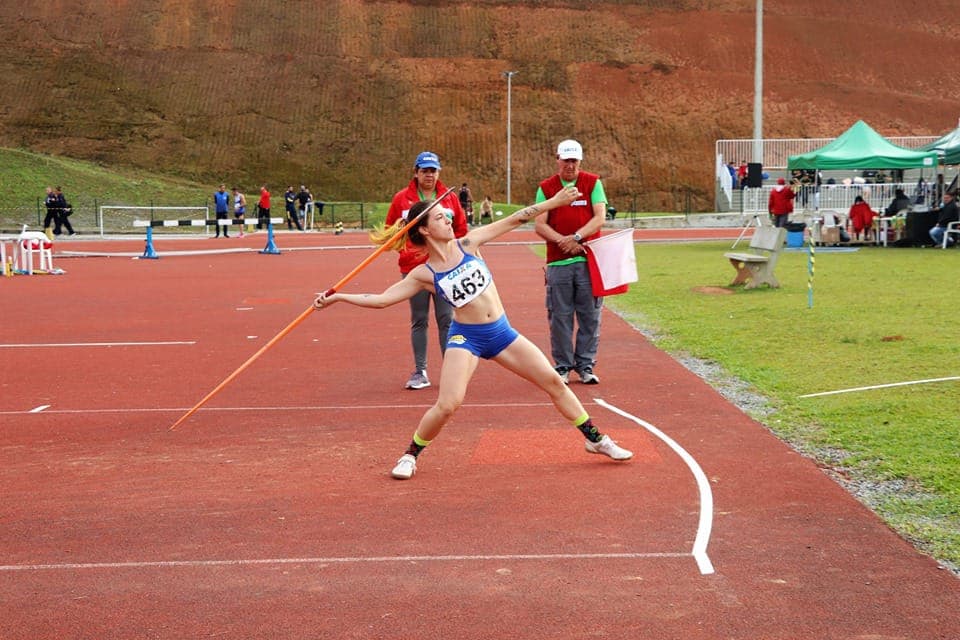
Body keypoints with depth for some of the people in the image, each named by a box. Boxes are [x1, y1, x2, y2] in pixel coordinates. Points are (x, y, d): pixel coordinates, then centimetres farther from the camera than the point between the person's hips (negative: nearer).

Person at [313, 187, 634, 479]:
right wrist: (337, 297, -17)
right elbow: (381, 299, -9)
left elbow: (514, 220, 0)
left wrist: (553, 202, -2)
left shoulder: (468, 244, -1)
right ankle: (410, 455, 6)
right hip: (465, 338, -4)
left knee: (555, 382, 6)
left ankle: (596, 439, 22)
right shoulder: (423, 274, -7)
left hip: (502, 332, 4)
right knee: (447, 405, -19)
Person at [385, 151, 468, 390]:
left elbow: (461, 229, 11)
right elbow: (390, 230, 8)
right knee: (419, 321, 6)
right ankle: (420, 372, 11)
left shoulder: (450, 198, 6)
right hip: (414, 268, 0)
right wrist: (404, 248, -7)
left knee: (447, 319, -1)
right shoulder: (401, 198, 4)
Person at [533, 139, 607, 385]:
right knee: (559, 316, 1)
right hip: (557, 262, 0)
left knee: (590, 315, 2)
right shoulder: (546, 187, 7)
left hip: (589, 260, 0)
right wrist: (562, 240, -14)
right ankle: (563, 366, 10)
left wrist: (576, 237, -16)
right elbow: (540, 225, 1)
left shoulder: (593, 183, 6)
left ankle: (586, 365, 10)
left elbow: (600, 218, -3)